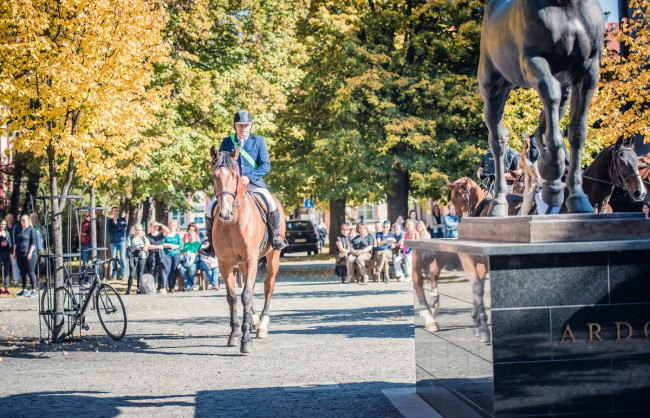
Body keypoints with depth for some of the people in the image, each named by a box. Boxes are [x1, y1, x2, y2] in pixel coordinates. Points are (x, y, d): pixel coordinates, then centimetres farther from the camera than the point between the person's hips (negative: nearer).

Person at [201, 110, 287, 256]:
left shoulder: (259, 141, 5)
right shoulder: (227, 142, 9)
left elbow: (266, 166, -2)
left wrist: (249, 177, -16)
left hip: (253, 182, -1)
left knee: (271, 204, -26)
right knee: (211, 207, -17)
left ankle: (275, 235, -5)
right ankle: (210, 239, 4)